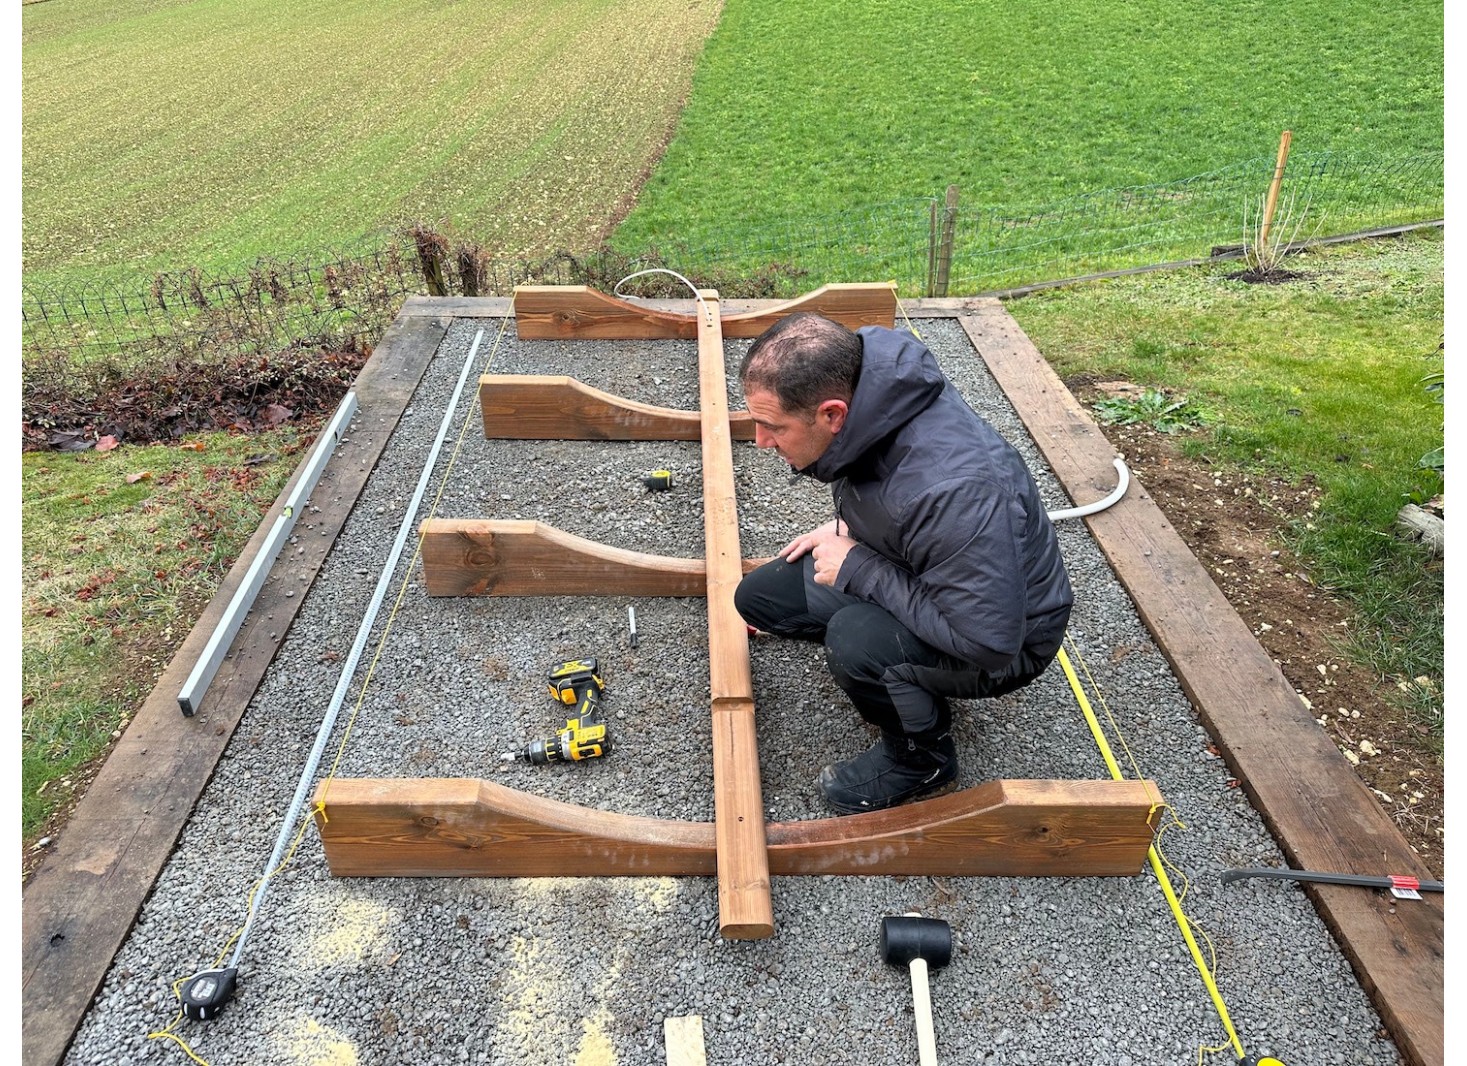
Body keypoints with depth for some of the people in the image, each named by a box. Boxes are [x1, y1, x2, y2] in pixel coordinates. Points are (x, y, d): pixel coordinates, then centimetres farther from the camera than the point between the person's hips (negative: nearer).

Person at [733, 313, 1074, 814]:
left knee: (854, 640, -35)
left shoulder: (952, 489, -41)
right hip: (911, 572, 8)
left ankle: (922, 759, -3)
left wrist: (858, 569, -28)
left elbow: (989, 639, -34)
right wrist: (846, 527, -4)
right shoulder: (857, 387, -15)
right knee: (758, 596, 2)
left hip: (1005, 645, -7)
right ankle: (899, 674, 14)